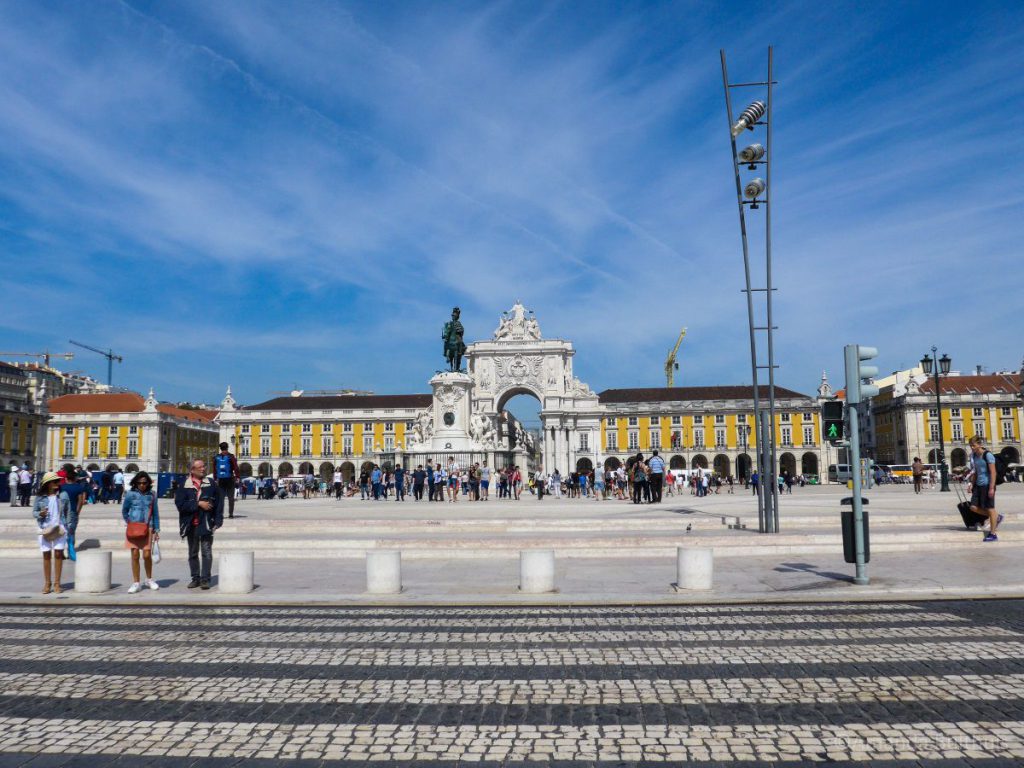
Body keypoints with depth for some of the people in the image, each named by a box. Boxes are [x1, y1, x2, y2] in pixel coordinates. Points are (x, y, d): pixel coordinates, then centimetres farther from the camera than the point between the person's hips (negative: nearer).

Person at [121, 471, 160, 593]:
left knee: (147, 555, -3)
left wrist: (157, 530, 7)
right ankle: (136, 583, 13)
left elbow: (155, 513, 7)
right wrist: (128, 522, 6)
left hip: (147, 528, 0)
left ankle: (149, 579, 19)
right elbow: (124, 510, 13)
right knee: (135, 555, 3)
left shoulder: (152, 494, 3)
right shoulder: (130, 494, 0)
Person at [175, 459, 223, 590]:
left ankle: (205, 579, 3)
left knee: (206, 552, -3)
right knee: (193, 553, 12)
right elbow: (180, 504, -10)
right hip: (191, 524, 1)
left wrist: (218, 520, -4)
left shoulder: (211, 483, 2)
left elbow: (219, 502, 3)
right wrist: (198, 504, -15)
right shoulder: (184, 485, 0)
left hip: (206, 524, -1)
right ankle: (195, 578, 22)